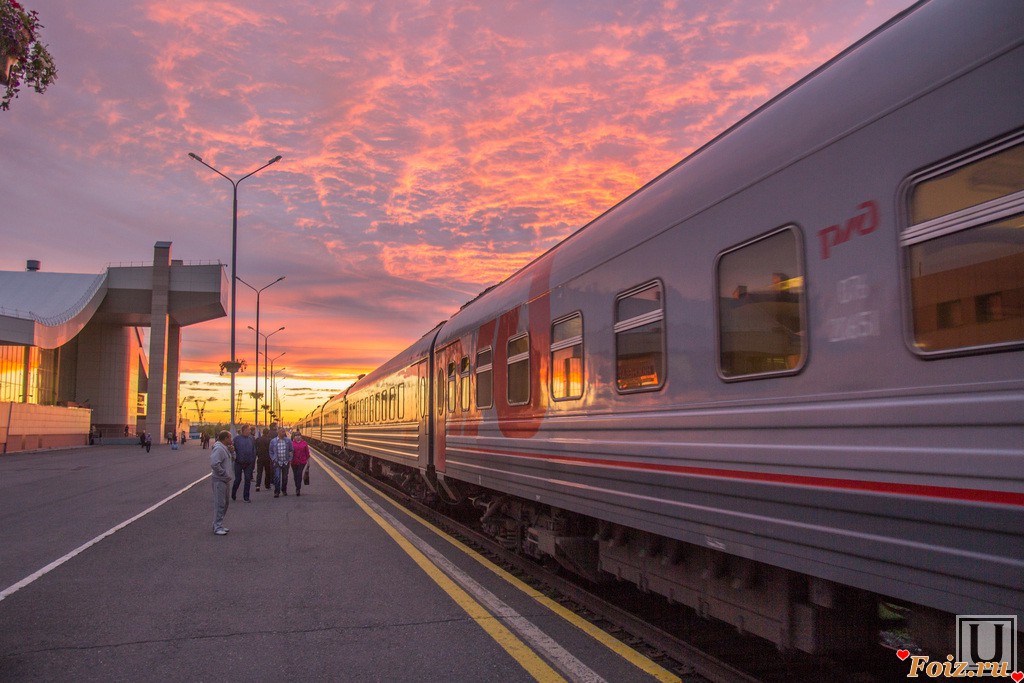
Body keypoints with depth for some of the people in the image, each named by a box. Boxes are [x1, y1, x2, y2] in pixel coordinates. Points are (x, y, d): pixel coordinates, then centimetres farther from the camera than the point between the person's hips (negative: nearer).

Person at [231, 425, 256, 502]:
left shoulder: (251, 439, 6)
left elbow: (254, 451, 10)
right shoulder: (237, 439, -4)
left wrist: (253, 460, 7)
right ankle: (233, 495, 26)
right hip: (239, 463, -3)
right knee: (238, 479, 5)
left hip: (248, 463, 3)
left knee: (248, 479, 3)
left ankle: (246, 497, 11)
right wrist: (233, 457, -15)